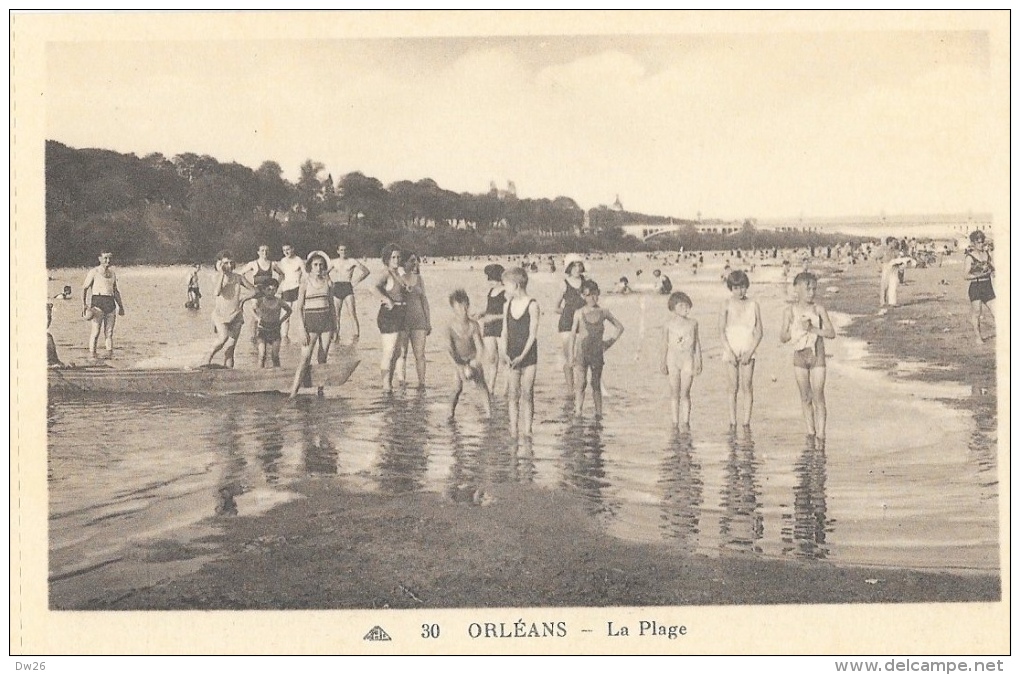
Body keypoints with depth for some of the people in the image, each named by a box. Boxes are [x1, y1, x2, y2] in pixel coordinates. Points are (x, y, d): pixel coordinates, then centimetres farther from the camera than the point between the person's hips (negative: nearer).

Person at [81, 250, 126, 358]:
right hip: (97, 302, -5)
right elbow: (84, 288, -1)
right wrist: (83, 304, -12)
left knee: (109, 333, 4)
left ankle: (110, 355, 6)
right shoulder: (94, 272, 2)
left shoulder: (112, 273, 19)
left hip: (111, 303, 5)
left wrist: (120, 305, 23)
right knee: (95, 332, -10)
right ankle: (92, 356, -9)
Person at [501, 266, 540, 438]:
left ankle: (527, 430, 3)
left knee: (527, 394, -2)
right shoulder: (508, 305, 7)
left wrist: (522, 356, -16)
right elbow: (505, 332, 6)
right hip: (512, 356, 4)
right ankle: (514, 430, 7)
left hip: (528, 355, -4)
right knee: (513, 395, 4)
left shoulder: (532, 305, -8)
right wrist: (506, 353, -8)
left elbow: (532, 334, -10)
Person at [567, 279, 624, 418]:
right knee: (581, 383, -9)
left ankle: (598, 413, 9)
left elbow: (620, 327, 16)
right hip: (581, 352, -1)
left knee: (596, 384, 6)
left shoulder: (603, 313, 4)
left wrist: (611, 341, 8)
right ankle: (578, 411, -9)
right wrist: (571, 355, -4)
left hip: (597, 353, 1)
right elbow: (573, 335, 1)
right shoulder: (579, 313, 2)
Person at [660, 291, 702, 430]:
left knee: (685, 393, -2)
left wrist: (698, 361, 7)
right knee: (674, 393, 3)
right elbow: (665, 344, 8)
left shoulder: (693, 323, 4)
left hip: (688, 360, 0)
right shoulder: (668, 325, 1)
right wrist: (663, 362, 8)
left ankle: (685, 421, 3)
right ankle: (675, 422, 7)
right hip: (673, 360, 0)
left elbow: (697, 342, 10)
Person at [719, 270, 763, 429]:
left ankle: (746, 423, 0)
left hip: (748, 350, 0)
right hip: (731, 350, 0)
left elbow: (759, 332, 2)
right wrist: (729, 351, -11)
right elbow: (721, 331, -2)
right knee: (732, 387, 1)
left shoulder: (753, 305, 3)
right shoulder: (727, 305, 1)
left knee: (747, 386, -4)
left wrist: (749, 352, -8)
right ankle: (732, 423, 5)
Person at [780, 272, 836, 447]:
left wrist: (813, 329, -18)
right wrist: (798, 328, -15)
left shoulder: (819, 310, -3)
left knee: (818, 396, -5)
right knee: (805, 397, 9)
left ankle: (820, 435, -3)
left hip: (817, 355, -2)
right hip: (800, 355, 2)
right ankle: (810, 431, 20)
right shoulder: (790, 311, 0)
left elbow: (831, 333, -6)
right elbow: (783, 338, -2)